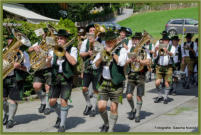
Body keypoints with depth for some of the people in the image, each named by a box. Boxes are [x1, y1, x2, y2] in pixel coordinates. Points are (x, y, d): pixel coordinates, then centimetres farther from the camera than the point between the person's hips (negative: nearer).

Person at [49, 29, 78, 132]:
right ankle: (60, 116, 31)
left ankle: (62, 124, 7)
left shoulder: (72, 49, 0)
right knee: (52, 101, 1)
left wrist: (64, 50, -13)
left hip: (66, 77, -4)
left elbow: (73, 62, -17)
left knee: (63, 101, -9)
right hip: (55, 77, 4)